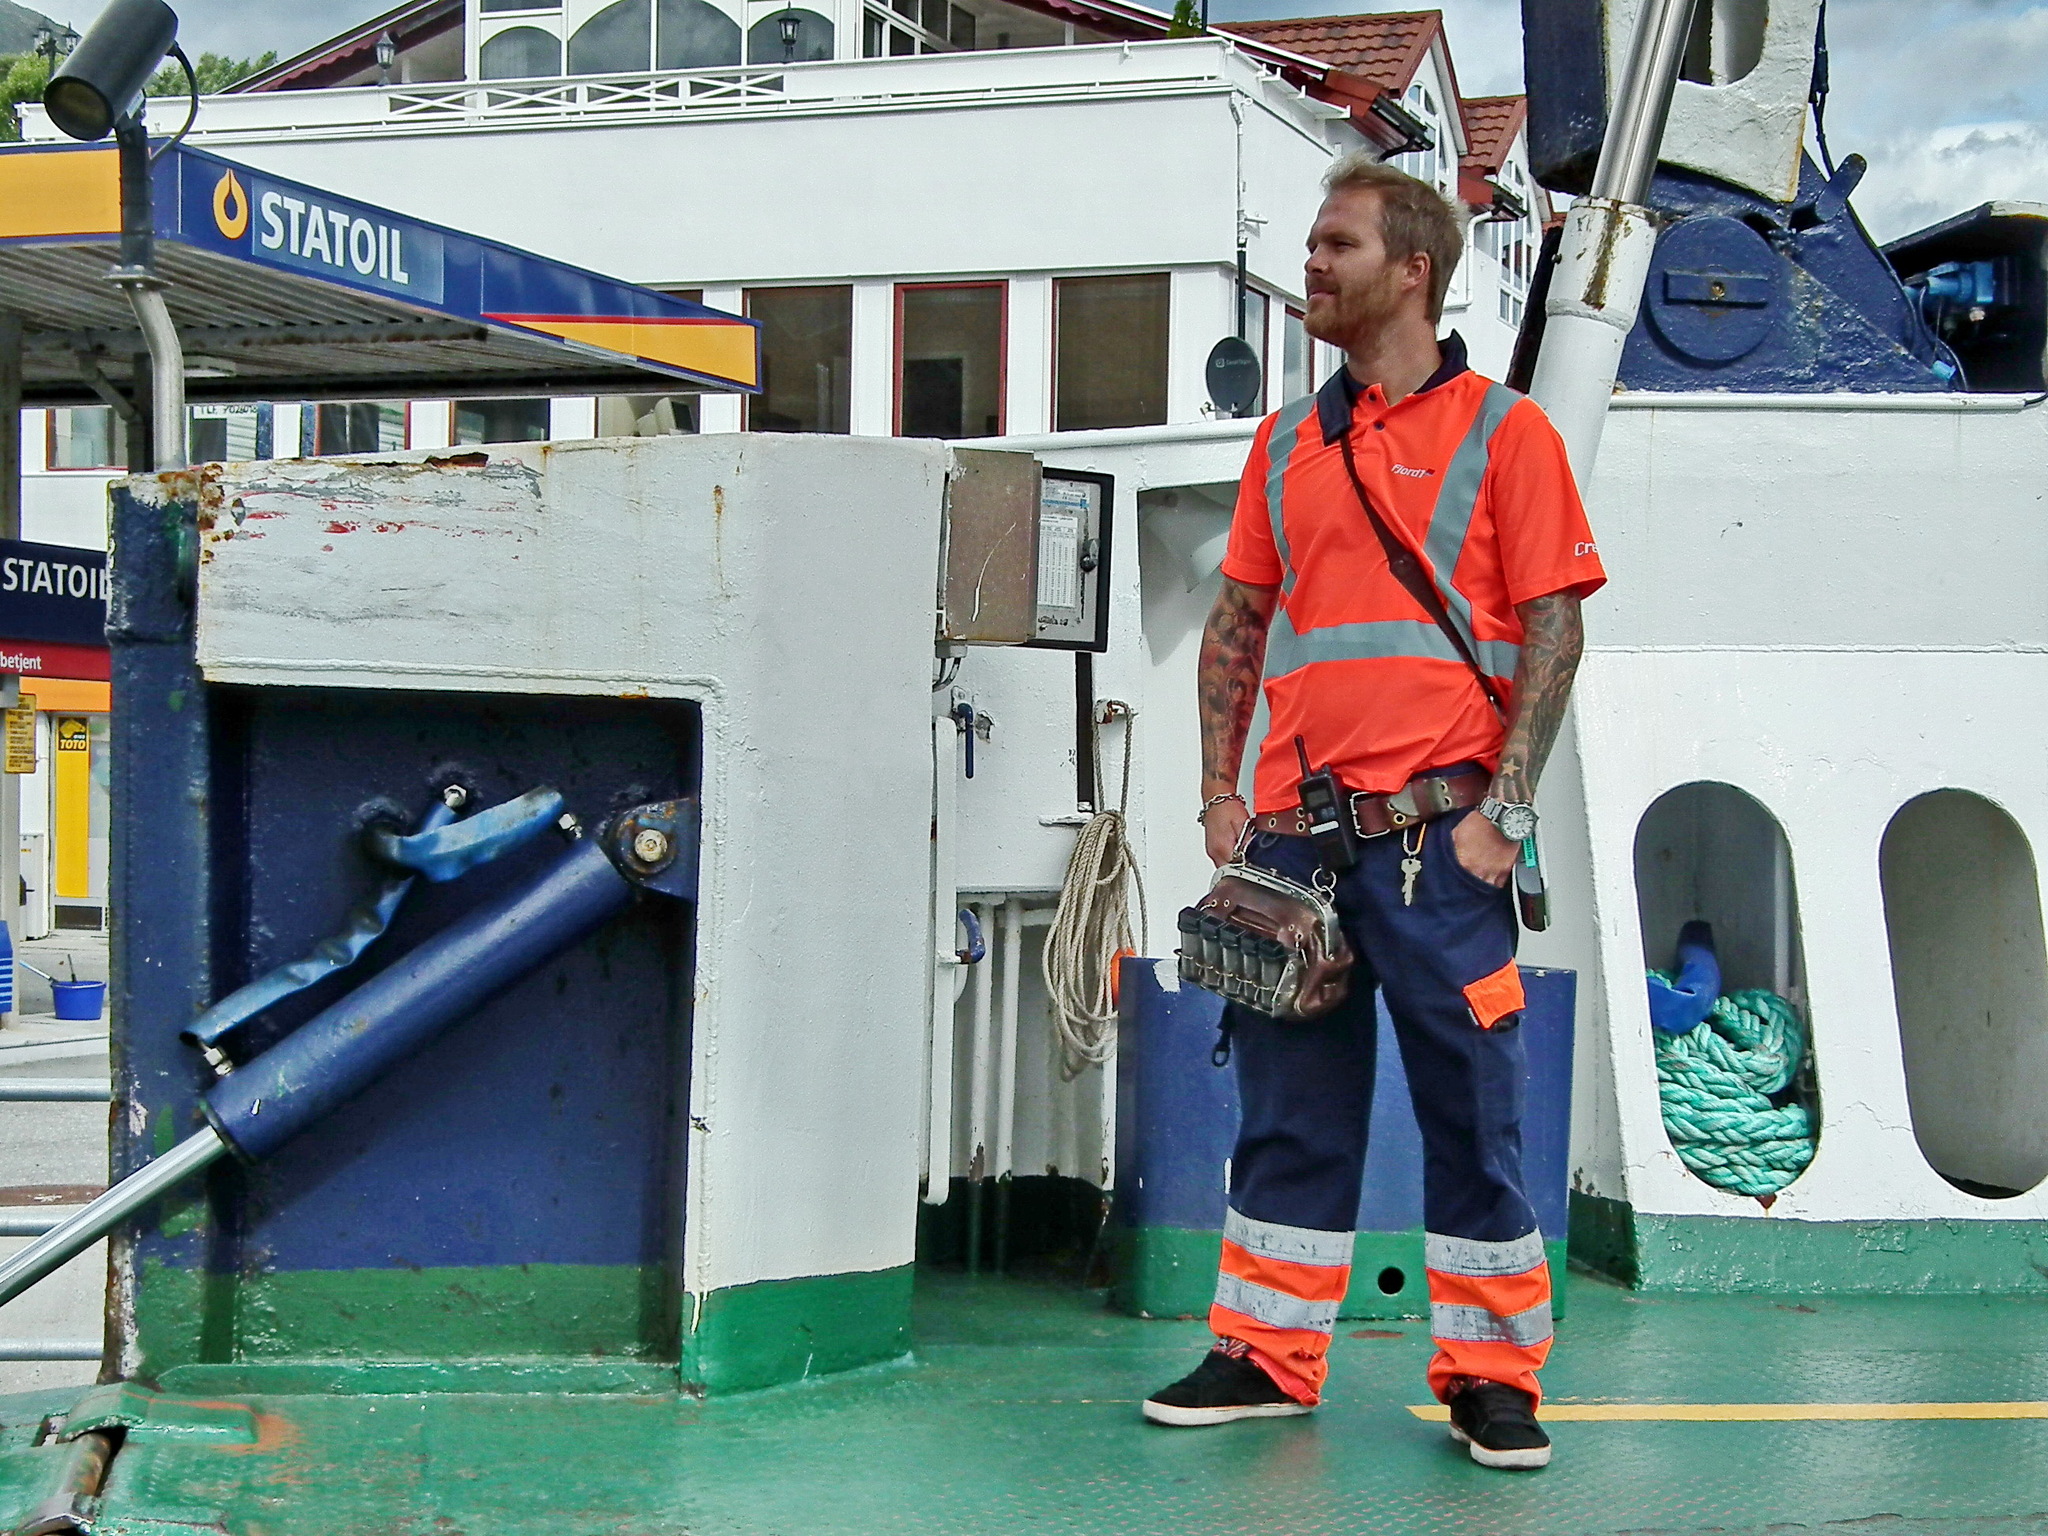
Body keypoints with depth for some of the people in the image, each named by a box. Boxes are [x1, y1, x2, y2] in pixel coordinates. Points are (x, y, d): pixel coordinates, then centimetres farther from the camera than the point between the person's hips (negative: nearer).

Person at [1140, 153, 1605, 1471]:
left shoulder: (1501, 431, 0)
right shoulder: (1289, 442, 14)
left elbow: (1554, 628, -4)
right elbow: (1239, 620, 18)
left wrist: (1503, 808, -12)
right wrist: (1220, 788, 8)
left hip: (1436, 833, -5)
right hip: (1296, 834, 5)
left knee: (1472, 1110, 1)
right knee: (1289, 1102, 10)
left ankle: (1491, 1376, 10)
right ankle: (1267, 1356, 20)